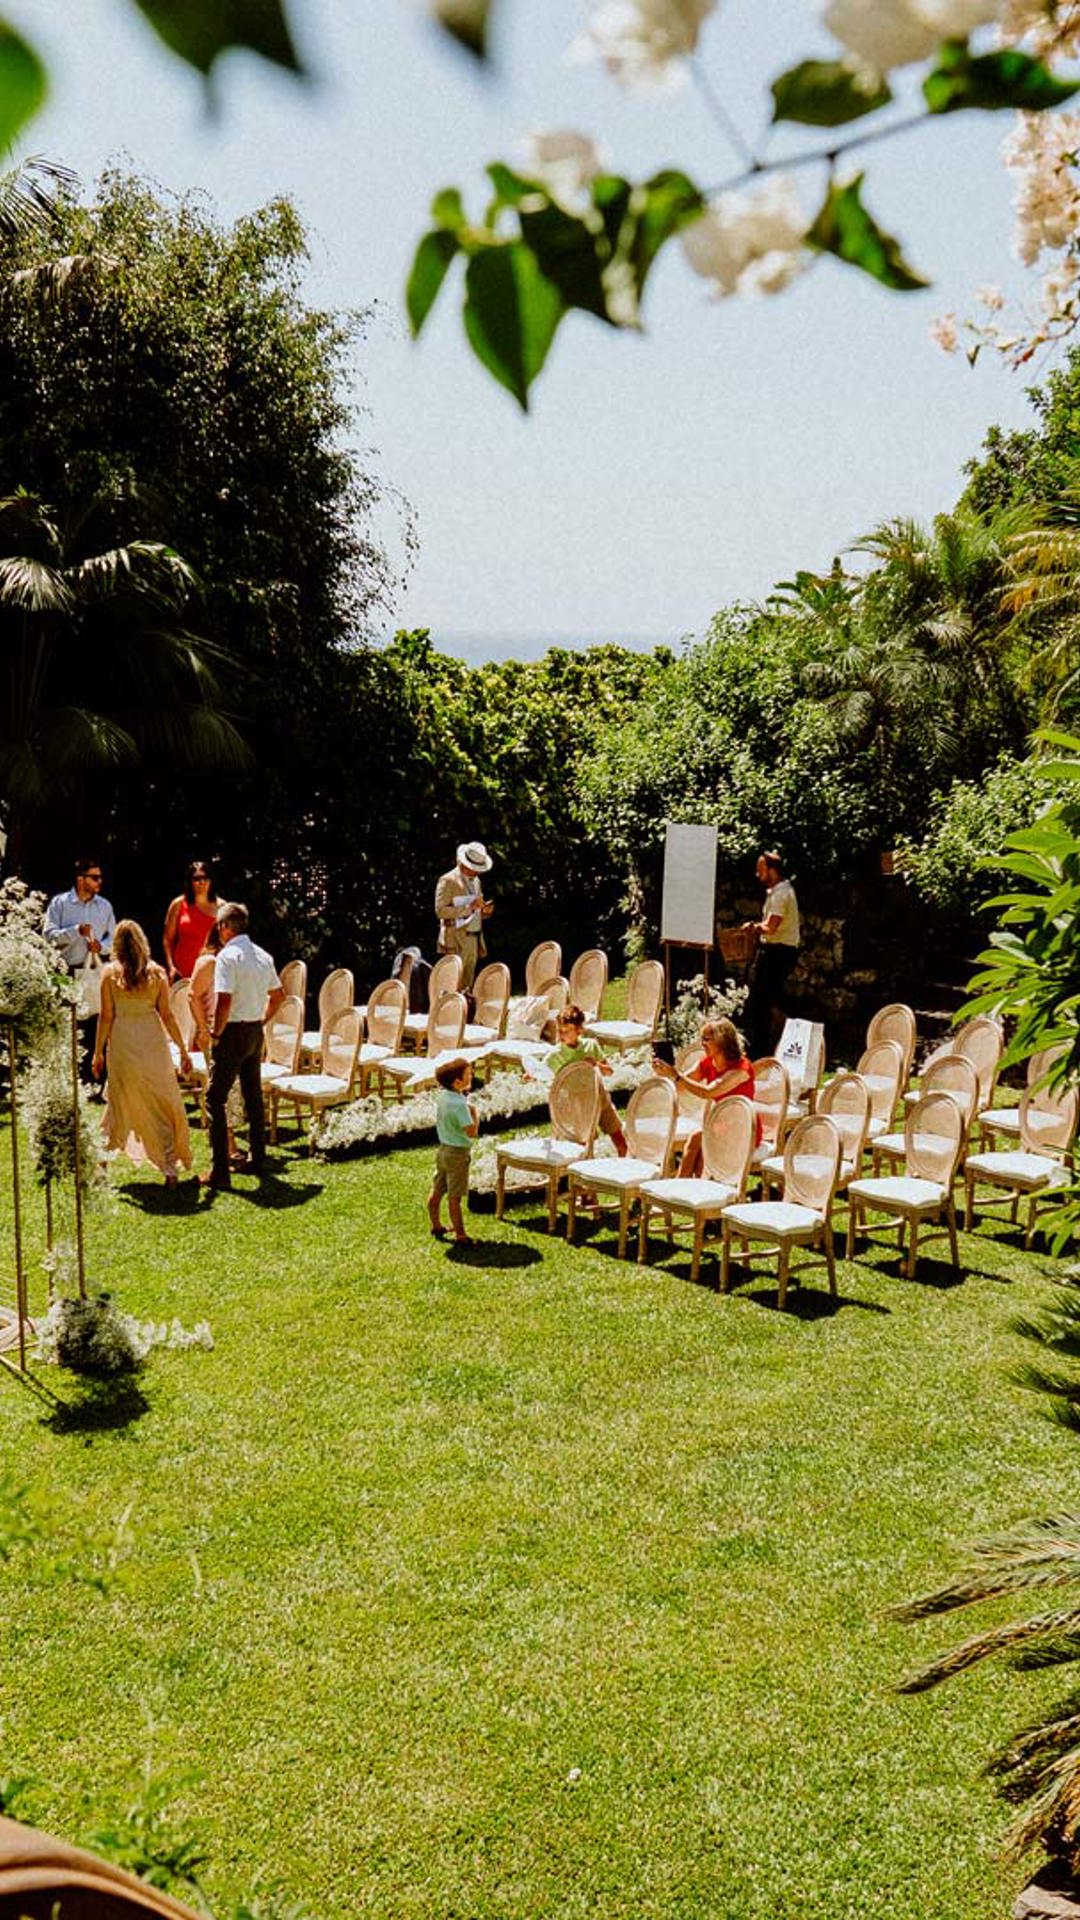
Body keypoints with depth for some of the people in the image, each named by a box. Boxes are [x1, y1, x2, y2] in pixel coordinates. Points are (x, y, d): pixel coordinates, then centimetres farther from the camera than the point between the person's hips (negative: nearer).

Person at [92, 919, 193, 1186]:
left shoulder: (109, 972, -4)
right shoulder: (156, 972, -1)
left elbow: (106, 1015, -3)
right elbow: (167, 1014, -1)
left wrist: (98, 1051, 6)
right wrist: (183, 1049, 6)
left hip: (122, 1042, 0)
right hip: (152, 1041, 0)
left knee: (119, 1102, 16)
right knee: (165, 1104, 8)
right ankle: (170, 1166, 7)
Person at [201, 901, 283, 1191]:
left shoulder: (227, 957, -17)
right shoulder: (263, 956, 8)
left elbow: (224, 1001, -25)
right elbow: (277, 995, 15)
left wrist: (216, 1032, -12)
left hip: (234, 1033, -8)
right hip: (256, 1032, 8)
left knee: (216, 1099, -4)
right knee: (253, 1094, 18)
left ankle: (219, 1172, -7)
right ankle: (256, 1159, 27)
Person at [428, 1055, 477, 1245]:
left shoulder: (441, 1096, -3)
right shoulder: (459, 1104, -27)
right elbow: (471, 1132, -29)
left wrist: (464, 1094, 3)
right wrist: (473, 1113, -13)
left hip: (443, 1149, 8)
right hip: (458, 1153, -8)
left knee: (437, 1191, 17)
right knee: (455, 1197, -2)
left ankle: (436, 1226, 32)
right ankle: (460, 1235, 6)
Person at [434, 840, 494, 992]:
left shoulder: (475, 881, 19)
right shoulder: (448, 881, -5)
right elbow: (440, 911, -14)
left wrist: (484, 910, 4)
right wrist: (468, 907, -20)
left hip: (474, 939, 7)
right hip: (456, 941, -7)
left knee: (467, 984, 5)